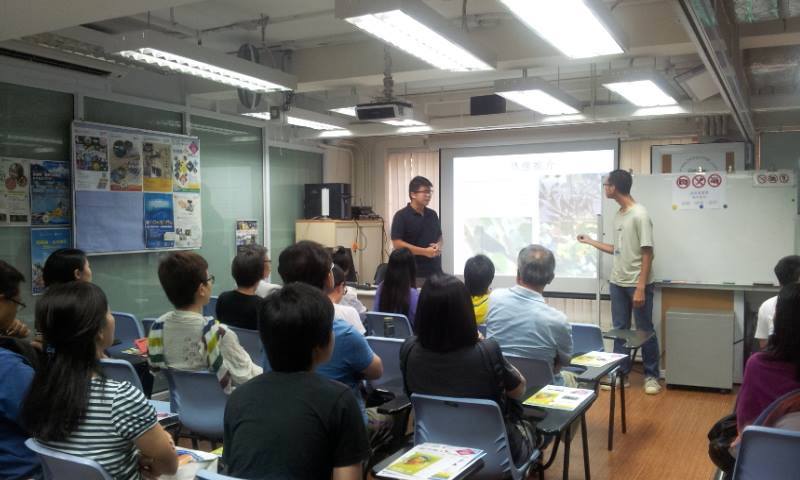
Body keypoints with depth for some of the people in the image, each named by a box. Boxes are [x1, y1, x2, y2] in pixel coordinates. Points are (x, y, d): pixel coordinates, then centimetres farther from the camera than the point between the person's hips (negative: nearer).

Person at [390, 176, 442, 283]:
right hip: (413, 273, -6)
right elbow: (397, 243, -12)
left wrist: (438, 246, -2)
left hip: (435, 271, 6)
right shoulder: (401, 216, -6)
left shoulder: (432, 214, 13)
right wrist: (424, 251, -17)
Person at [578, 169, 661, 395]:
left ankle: (651, 376, 16)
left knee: (645, 331, 4)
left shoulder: (639, 215, -14)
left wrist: (640, 288, -19)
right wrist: (591, 242, 24)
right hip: (617, 283, 8)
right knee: (620, 330, 11)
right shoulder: (618, 215, 10)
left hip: (638, 284, -7)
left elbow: (648, 254, -16)